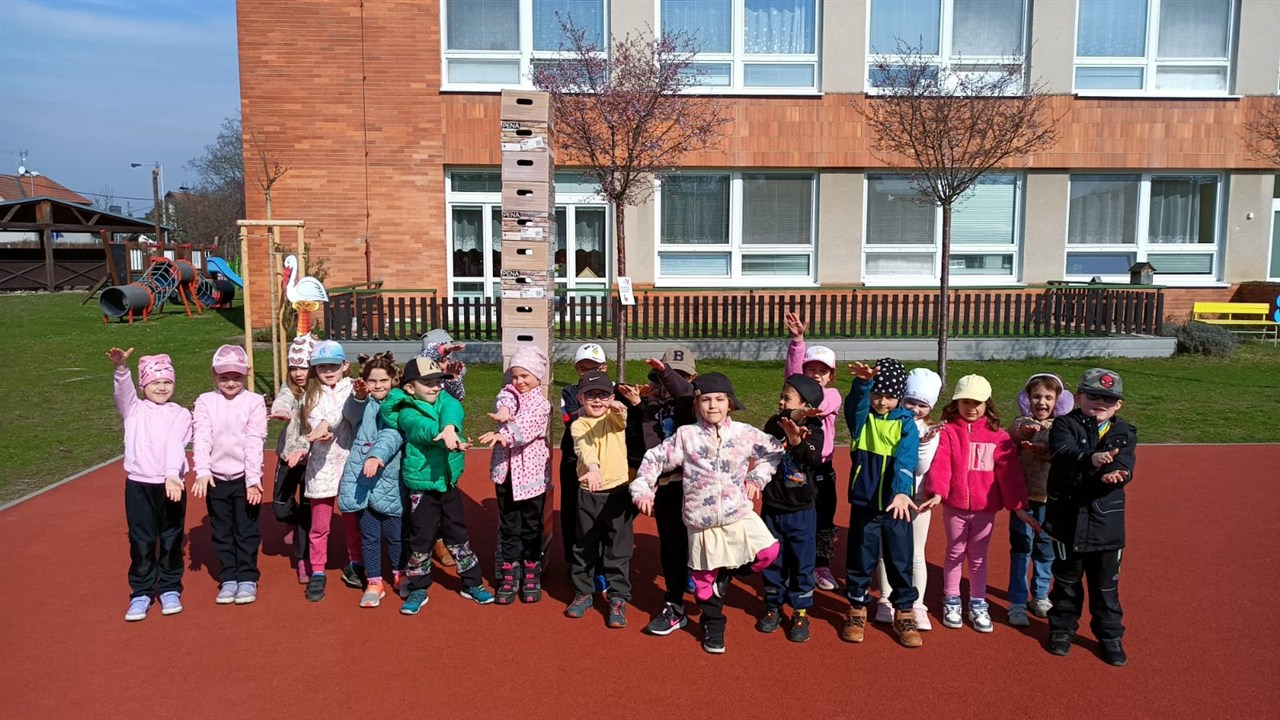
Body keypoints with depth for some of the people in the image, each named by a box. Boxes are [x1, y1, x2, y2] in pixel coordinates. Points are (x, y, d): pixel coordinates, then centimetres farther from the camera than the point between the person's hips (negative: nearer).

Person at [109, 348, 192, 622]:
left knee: (171, 540, 9)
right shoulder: (134, 410, 6)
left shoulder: (180, 414, 2)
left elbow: (176, 445, -12)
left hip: (171, 485, -1)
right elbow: (123, 392, -15)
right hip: (138, 485, 1)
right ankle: (140, 593, 18)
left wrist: (172, 474, -28)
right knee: (141, 543, 6)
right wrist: (121, 369, -35)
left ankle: (170, 589, 24)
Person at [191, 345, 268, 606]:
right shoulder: (205, 402, 1)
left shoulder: (254, 401, -4)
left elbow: (254, 442, -9)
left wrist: (253, 479, -13)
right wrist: (202, 471, -20)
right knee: (222, 532, 11)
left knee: (247, 531, 6)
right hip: (216, 477, 2)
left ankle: (247, 578, 18)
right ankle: (228, 579, 23)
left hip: (245, 477, -2)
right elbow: (201, 438, -8)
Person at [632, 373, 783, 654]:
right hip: (701, 520, -1)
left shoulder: (745, 433, 0)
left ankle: (726, 573, 9)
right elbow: (655, 459, 1)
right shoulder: (686, 435, -3)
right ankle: (712, 625, 33)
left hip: (738, 513, 1)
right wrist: (642, 489, -8)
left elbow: (775, 451, 13)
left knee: (768, 552, -18)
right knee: (704, 576, 8)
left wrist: (757, 478, 5)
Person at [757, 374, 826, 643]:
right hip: (772, 509, 2)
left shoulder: (814, 431, -6)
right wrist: (791, 418, -36)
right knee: (772, 560, 13)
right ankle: (773, 607, 28)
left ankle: (801, 612, 19)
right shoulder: (774, 424, -2)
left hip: (802, 511, -1)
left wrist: (797, 441, -36)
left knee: (802, 563, 6)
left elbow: (815, 460, -20)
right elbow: (767, 441, -24)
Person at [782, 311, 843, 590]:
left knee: (823, 519, 10)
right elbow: (792, 372, -20)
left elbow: (818, 404, -22)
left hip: (822, 468, 1)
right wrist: (797, 340, -33)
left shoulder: (833, 396, 1)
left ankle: (821, 567, 26)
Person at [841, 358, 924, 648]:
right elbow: (855, 402, -24)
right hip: (864, 502, 1)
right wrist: (862, 382, -47)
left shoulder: (906, 422, -3)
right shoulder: (861, 417, 0)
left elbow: (906, 459, -17)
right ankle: (857, 609, 26)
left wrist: (901, 492, -33)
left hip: (896, 503, -1)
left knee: (900, 560, 8)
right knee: (861, 558, 9)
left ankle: (904, 613, 24)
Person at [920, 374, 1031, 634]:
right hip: (955, 506, -1)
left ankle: (978, 604, 26)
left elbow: (1010, 472, -2)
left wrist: (1018, 505, -5)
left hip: (985, 508, 1)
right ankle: (952, 602, 26)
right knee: (955, 554, 12)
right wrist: (937, 492, -29)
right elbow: (940, 465, -16)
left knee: (979, 557, 13)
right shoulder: (948, 432, -6)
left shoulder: (998, 436, 0)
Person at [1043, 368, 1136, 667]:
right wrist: (1091, 459, -45)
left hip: (1107, 521, 2)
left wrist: (1114, 474, -37)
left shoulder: (1124, 433, 4)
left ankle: (1110, 635, 28)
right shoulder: (1065, 425, -4)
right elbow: (1063, 452, -25)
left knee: (1106, 584, 11)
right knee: (1067, 580, 14)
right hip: (1068, 517, -1)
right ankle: (1062, 628, 31)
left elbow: (1124, 466, -12)